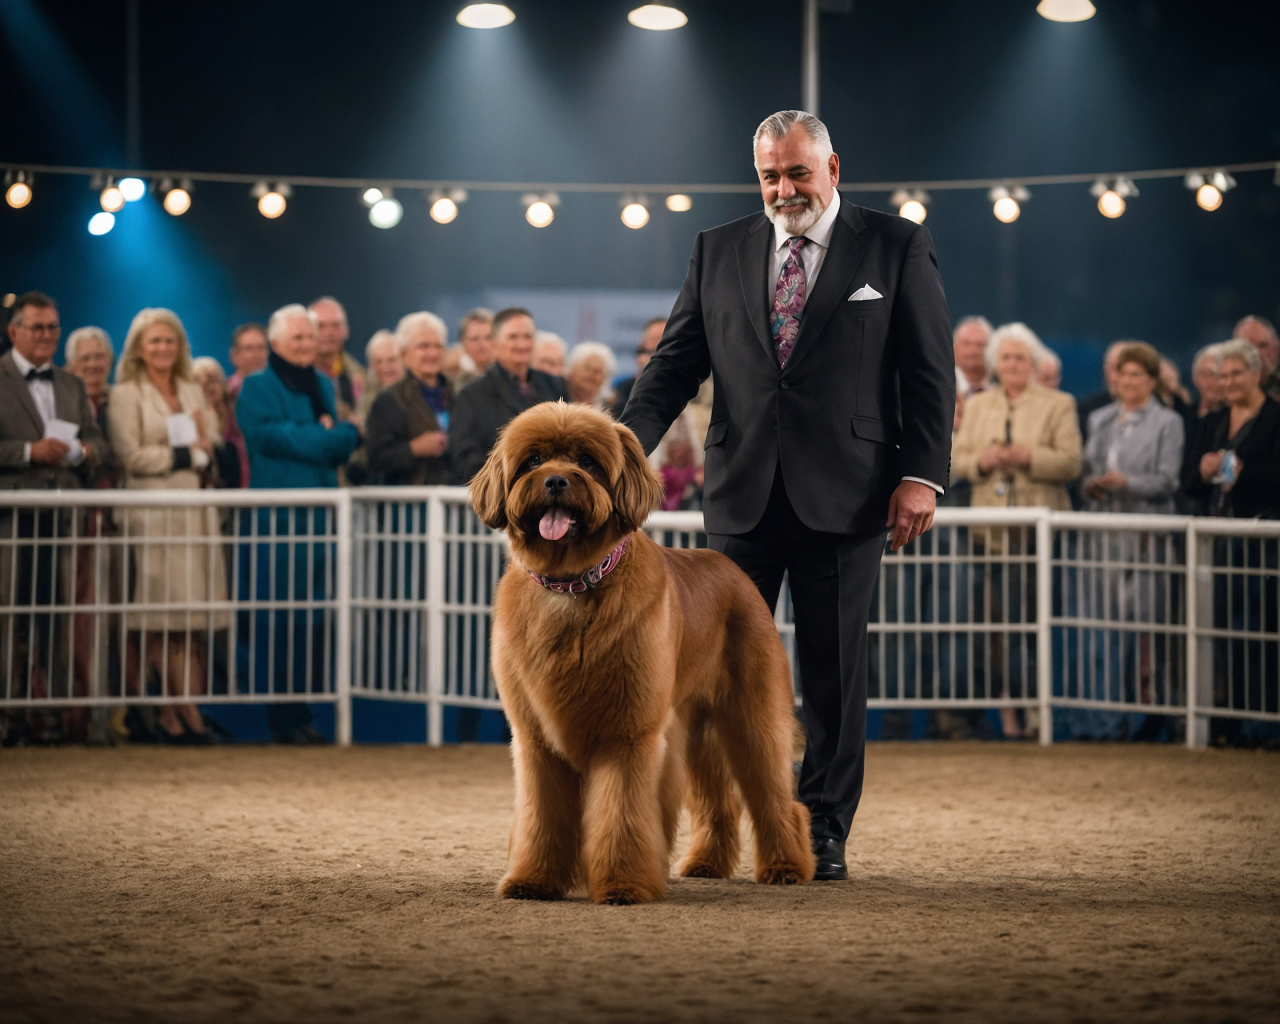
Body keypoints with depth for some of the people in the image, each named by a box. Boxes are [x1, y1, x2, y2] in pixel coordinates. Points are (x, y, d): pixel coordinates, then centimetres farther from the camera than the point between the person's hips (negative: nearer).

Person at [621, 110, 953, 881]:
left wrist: (922, 474, -9)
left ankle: (825, 832, 12)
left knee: (835, 671, 3)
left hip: (846, 494, -2)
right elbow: (677, 362, 8)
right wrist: (628, 447, -8)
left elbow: (930, 371, 1)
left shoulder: (898, 248, 4)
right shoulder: (719, 251, 11)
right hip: (743, 496, 2)